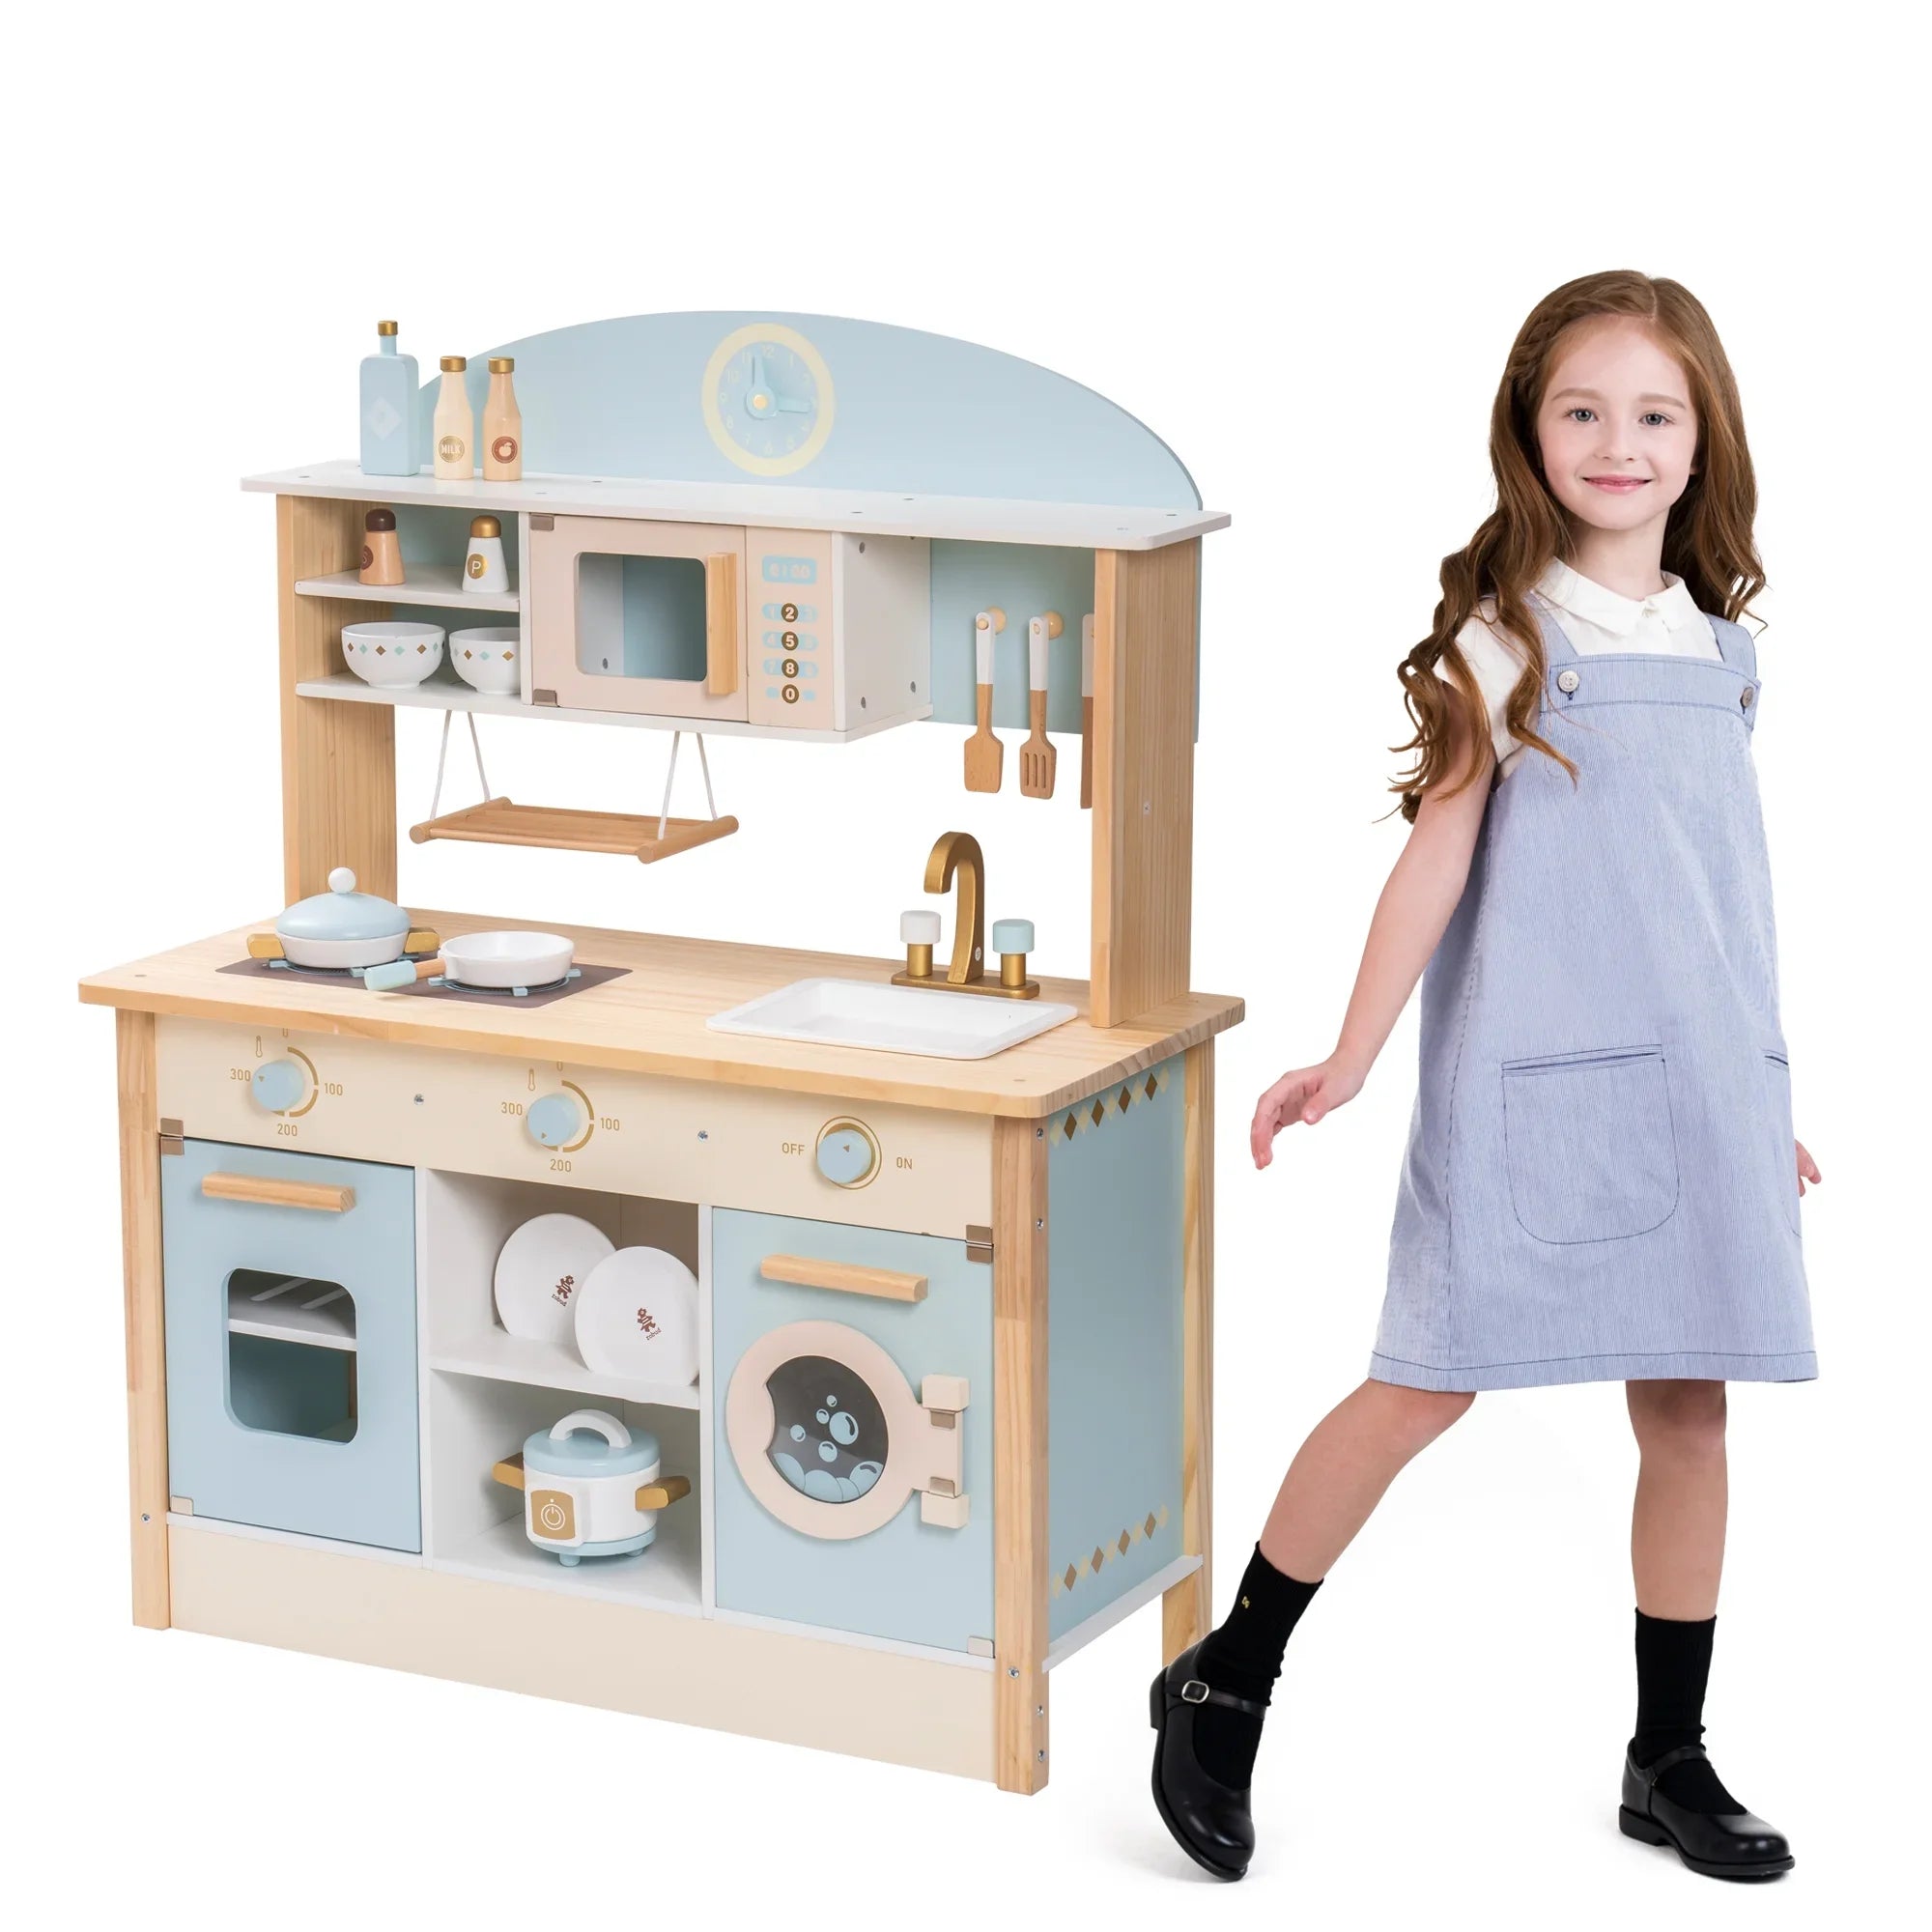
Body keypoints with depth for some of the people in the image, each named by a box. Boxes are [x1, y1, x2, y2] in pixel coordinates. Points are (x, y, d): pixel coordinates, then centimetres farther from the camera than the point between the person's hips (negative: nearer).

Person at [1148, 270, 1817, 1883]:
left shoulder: (1718, 647, 12)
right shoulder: (1505, 642, -2)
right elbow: (1437, 858, -5)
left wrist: (1762, 1092, 19)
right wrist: (1351, 1060, -11)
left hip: (1700, 1084, 5)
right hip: (1533, 1080, -5)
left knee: (1689, 1404, 5)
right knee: (1428, 1387, -6)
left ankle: (1672, 1761, 17)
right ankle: (1226, 1686, 8)